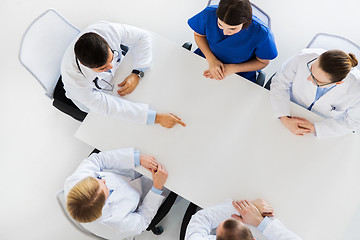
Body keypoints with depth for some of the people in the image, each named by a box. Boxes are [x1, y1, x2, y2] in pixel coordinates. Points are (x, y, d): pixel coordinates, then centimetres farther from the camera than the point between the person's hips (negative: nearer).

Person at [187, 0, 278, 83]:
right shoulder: (209, 14, -24)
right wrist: (211, 59, -18)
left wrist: (232, 69, -21)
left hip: (241, 75, -1)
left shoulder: (261, 33, -29)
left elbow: (263, 62, -10)